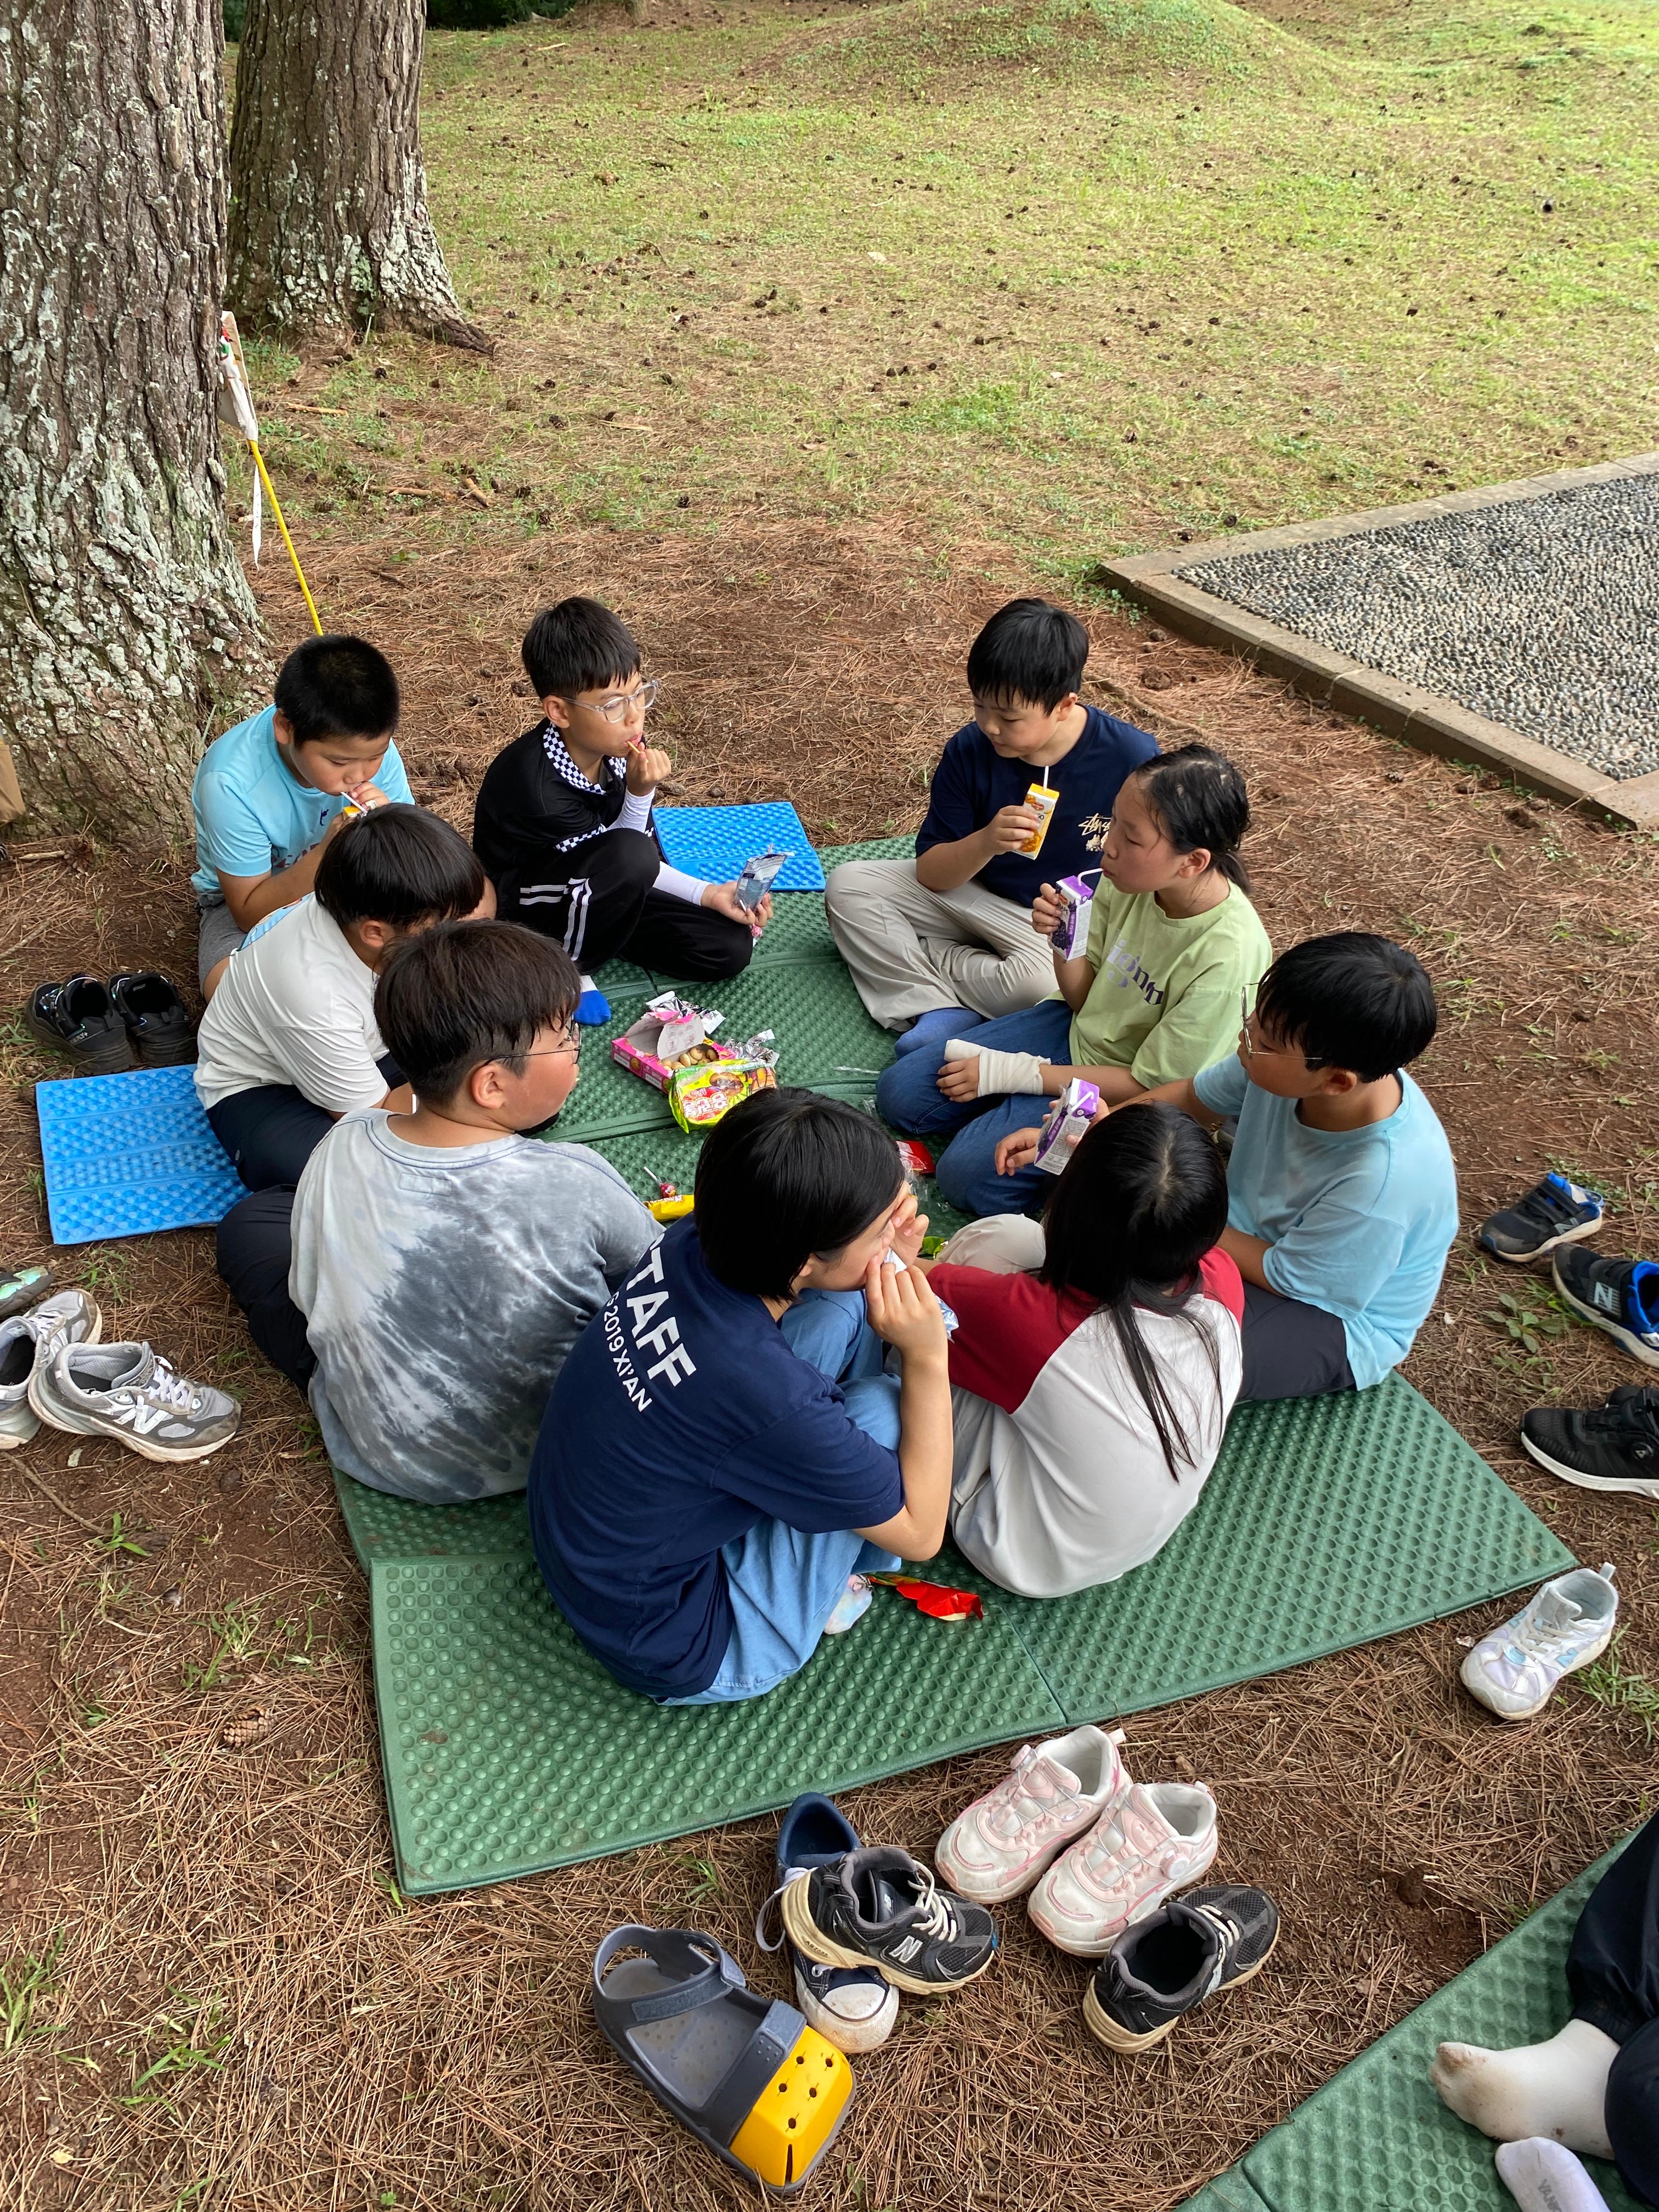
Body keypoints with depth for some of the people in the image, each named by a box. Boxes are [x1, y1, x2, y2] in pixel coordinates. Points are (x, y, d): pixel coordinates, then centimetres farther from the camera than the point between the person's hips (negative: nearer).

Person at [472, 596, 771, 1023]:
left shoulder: (620, 746, -13)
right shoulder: (536, 786, -33)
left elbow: (649, 862, -3)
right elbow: (630, 859, -20)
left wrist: (709, 893, -13)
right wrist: (641, 794, -33)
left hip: (603, 890, 6)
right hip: (523, 905, -6)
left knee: (730, 948, -9)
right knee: (627, 855, -38)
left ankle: (597, 927, 8)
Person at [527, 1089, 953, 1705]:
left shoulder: (693, 1244, -17)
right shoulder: (767, 1401, -37)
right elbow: (920, 1533, -19)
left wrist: (888, 1262, -14)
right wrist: (926, 1358, -25)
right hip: (680, 1653, -6)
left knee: (844, 1305, -3)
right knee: (884, 1404, -13)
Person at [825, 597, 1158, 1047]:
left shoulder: (1131, 758, -20)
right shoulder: (970, 750, -12)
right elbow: (931, 873, -8)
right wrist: (985, 843, -30)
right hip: (974, 895, 4)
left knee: (1044, 982, -38)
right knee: (848, 886, -9)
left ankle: (921, 961, -11)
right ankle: (945, 1008, -22)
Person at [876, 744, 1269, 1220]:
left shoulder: (1227, 958, -31)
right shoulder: (1131, 876, -14)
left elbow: (1149, 1086, -21)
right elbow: (1084, 998, 1)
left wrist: (1011, 1072, -20)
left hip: (1125, 1096, -6)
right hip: (1079, 1032, 6)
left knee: (969, 1174, -20)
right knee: (900, 1094, -1)